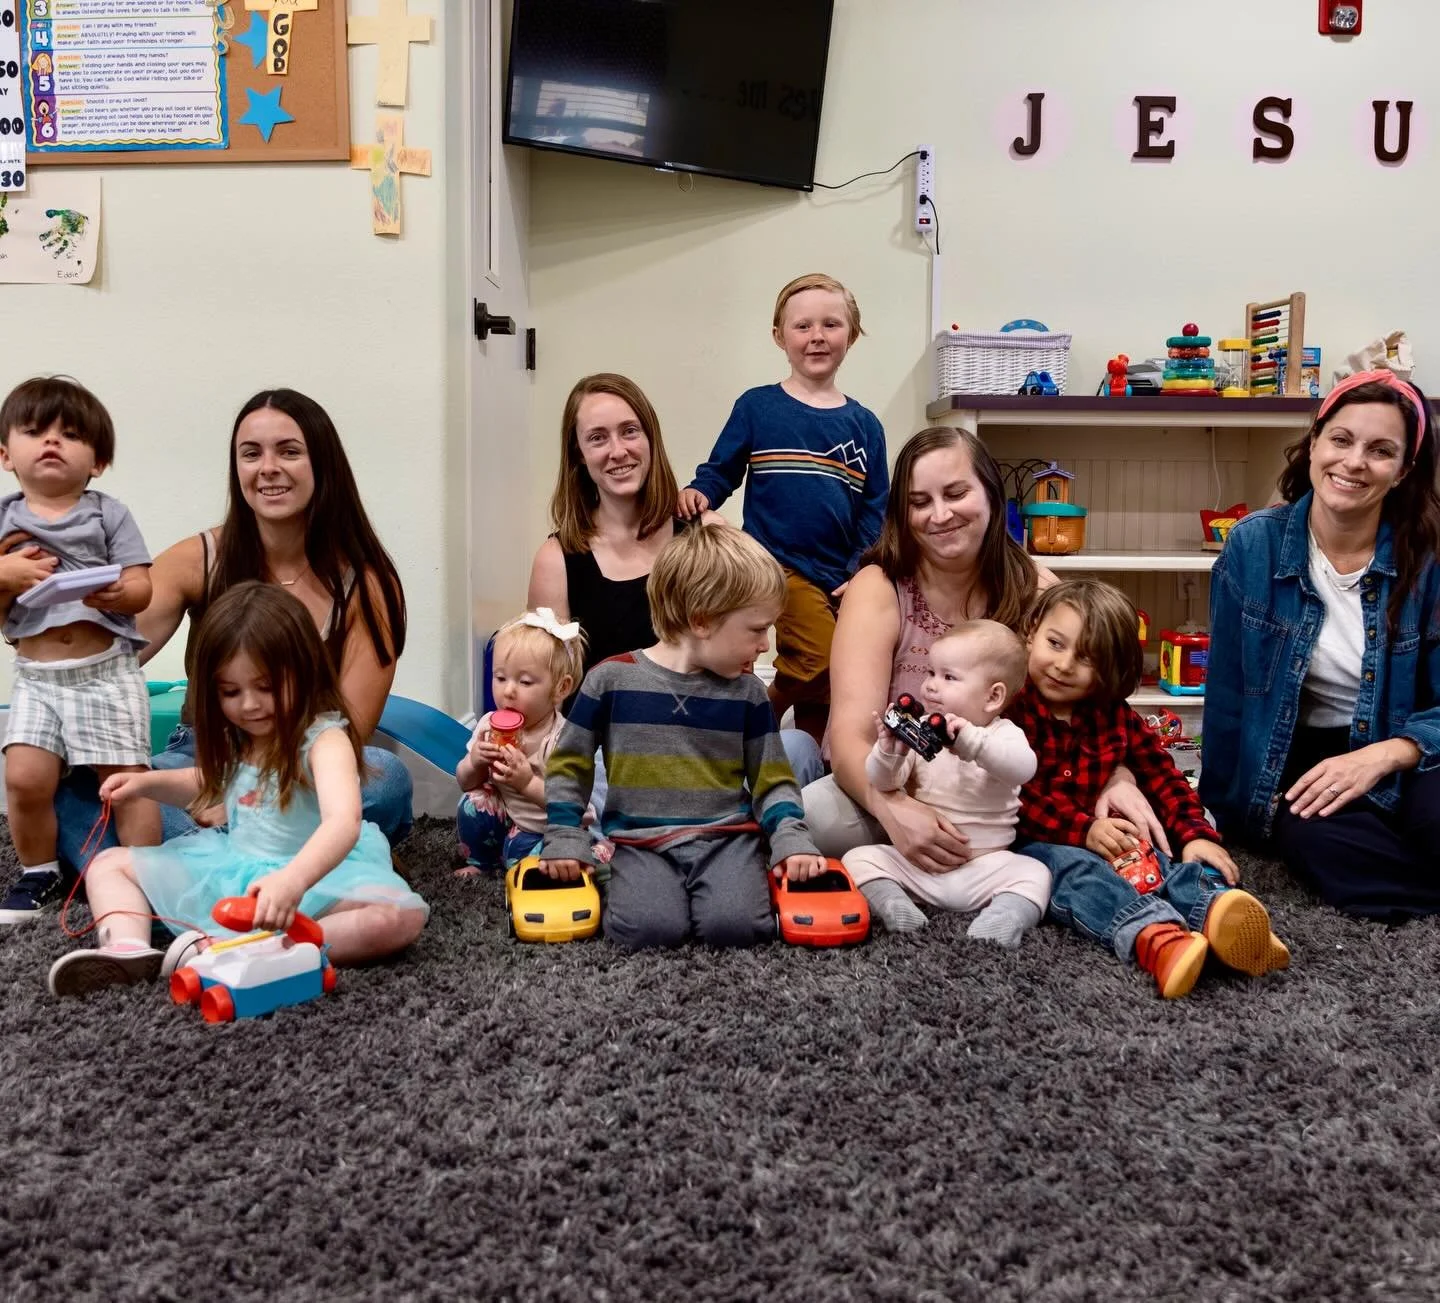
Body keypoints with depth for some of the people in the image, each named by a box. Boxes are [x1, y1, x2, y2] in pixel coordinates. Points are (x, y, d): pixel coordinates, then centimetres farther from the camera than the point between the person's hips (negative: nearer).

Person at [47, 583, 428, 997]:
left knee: (400, 915, -38)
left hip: (314, 875, -7)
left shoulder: (324, 739, -19)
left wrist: (293, 880, -57)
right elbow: (210, 785, 29)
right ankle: (128, 949, -24)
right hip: (228, 869, 7)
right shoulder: (237, 740, 4)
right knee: (109, 863, 8)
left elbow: (344, 822, -39)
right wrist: (147, 782, 10)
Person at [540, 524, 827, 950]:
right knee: (647, 927, -28)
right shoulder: (612, 678, -3)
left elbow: (772, 781, 9)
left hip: (727, 836, 1)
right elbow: (568, 764, 6)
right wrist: (565, 842, -1)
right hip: (640, 841, -1)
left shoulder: (747, 693, 4)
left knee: (735, 924, -27)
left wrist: (791, 842, -8)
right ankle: (628, 883, 4)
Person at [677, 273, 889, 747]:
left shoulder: (863, 424, 8)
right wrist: (698, 494, -16)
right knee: (819, 666, -22)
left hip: (840, 578, 4)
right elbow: (721, 471, 6)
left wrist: (861, 573, -3)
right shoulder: (756, 408, 2)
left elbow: (874, 509, 8)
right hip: (779, 565, -4)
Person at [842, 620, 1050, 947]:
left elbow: (1023, 768, -27)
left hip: (984, 865, -2)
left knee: (1033, 873, -23)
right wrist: (889, 752, -28)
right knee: (858, 858, -14)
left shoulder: (1004, 734, -4)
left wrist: (970, 740, -44)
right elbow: (880, 782, -5)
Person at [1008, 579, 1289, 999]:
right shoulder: (1010, 709, -8)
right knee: (1074, 869, -36)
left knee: (1174, 864, -20)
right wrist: (1083, 830, -24)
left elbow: (1162, 774, 9)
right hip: (1033, 842, -5)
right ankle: (1151, 936, -63)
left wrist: (1196, 834, -8)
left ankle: (1216, 913, -54)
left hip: (1105, 838, 6)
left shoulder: (1115, 716, 12)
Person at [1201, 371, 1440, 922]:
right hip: (1294, 758, 1)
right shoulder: (1254, 544, -8)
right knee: (1323, 843, -33)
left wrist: (1381, 756, -24)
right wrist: (1227, 809, 2)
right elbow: (1228, 691, -1)